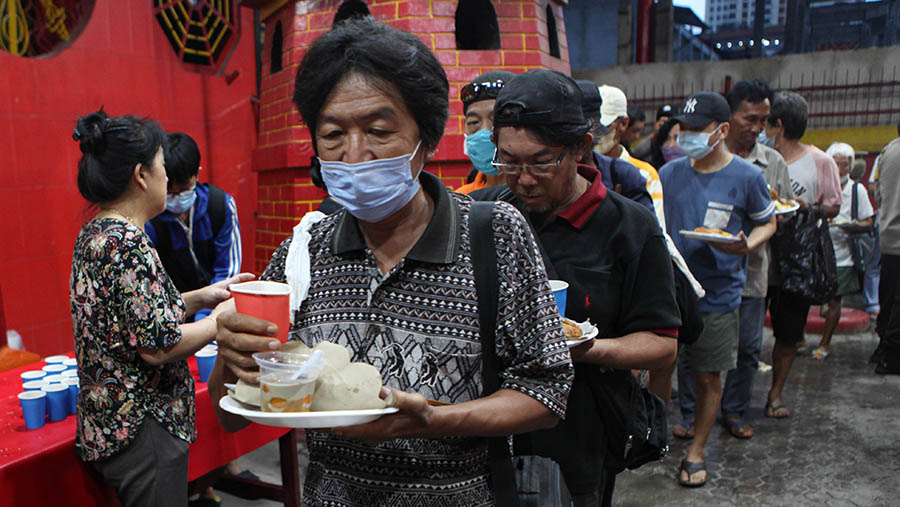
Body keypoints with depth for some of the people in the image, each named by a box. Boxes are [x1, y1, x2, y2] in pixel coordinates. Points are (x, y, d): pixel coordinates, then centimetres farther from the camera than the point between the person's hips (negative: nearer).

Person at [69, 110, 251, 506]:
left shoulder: (94, 235, 7)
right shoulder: (127, 243, -23)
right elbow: (157, 346, -25)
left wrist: (203, 297, 8)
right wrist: (224, 319, -13)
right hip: (141, 430, -10)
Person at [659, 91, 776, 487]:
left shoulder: (747, 177, -6)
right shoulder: (670, 173, 2)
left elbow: (768, 222, 7)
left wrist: (745, 246, -14)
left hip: (717, 296, -2)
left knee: (708, 379, 11)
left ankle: (696, 450, 30)